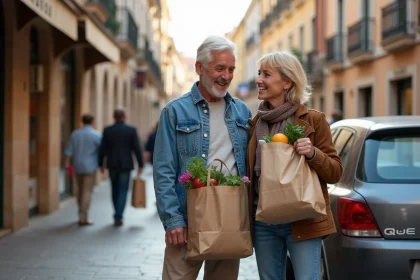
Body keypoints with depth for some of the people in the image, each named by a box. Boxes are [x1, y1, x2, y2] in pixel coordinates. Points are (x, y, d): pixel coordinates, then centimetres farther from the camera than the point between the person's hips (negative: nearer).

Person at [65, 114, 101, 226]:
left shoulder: (75, 134, 4)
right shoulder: (96, 135, -8)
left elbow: (70, 150, 0)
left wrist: (67, 163, -1)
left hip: (78, 166, 5)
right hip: (90, 166, -5)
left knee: (80, 190, 17)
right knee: (87, 192, -4)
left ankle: (82, 214, 23)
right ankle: (83, 218, -9)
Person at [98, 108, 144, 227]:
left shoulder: (107, 130, -1)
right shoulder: (131, 130, -5)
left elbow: (102, 149, 1)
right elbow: (137, 149, -6)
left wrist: (101, 164, 11)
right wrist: (140, 165, 0)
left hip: (112, 165, 2)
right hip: (126, 165, -2)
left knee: (115, 191, 16)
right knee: (123, 191, 1)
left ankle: (118, 216, 25)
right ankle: (118, 217, -5)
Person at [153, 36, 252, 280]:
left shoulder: (242, 112, 11)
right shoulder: (176, 111, -2)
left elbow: (249, 166, 14)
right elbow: (164, 172, -6)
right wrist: (172, 220, -14)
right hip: (188, 221, -4)